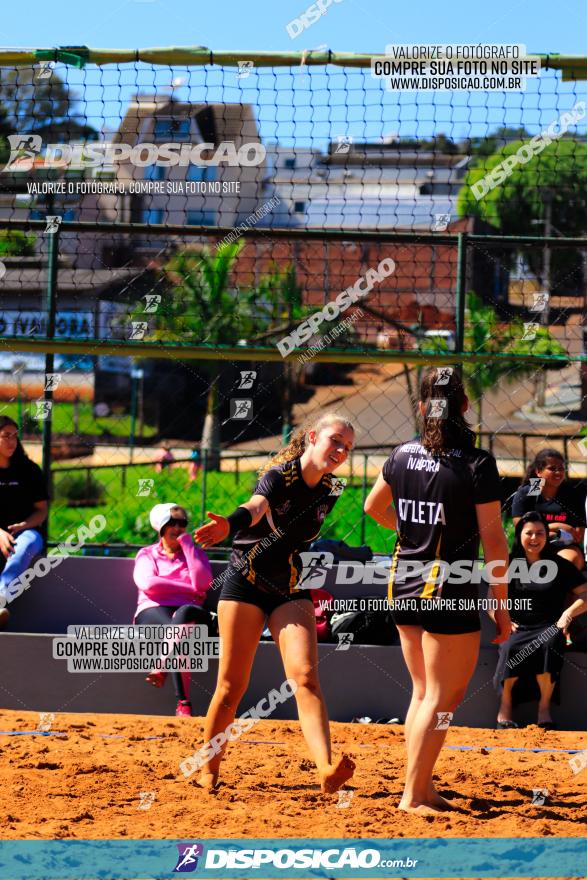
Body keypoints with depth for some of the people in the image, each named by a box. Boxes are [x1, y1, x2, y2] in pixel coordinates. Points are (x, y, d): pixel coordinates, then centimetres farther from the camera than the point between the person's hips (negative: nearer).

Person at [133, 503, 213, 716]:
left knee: (184, 614, -41)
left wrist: (187, 543, 3)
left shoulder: (196, 553, 21)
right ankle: (183, 704, -49)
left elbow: (202, 583, -1)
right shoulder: (146, 554, 19)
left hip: (190, 613, 1)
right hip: (153, 611, -1)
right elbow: (148, 583, -4)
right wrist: (189, 589, -6)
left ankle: (162, 666, -49)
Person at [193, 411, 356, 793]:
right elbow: (256, 506, -38)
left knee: (305, 676, -16)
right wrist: (231, 524, -60)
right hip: (246, 584, -4)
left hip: (291, 591, 4)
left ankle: (327, 768, -31)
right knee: (232, 686, -1)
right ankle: (208, 770, 18)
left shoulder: (329, 493, 3)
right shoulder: (280, 475, -15)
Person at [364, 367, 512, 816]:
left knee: (424, 691, 18)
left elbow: (374, 507, 20)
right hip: (449, 593, -6)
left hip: (403, 586, 6)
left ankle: (422, 789, 21)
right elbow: (493, 539, -13)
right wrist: (502, 605, -7)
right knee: (442, 696, 0)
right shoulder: (477, 464, -14)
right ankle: (414, 796, -3)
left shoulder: (402, 455, 3)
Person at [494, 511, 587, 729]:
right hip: (517, 629, 0)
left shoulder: (560, 565, 11)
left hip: (549, 628, 0)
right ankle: (505, 704, -13)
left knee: (549, 644, -38)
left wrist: (568, 613, -8)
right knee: (511, 648, -37)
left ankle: (544, 706, -20)